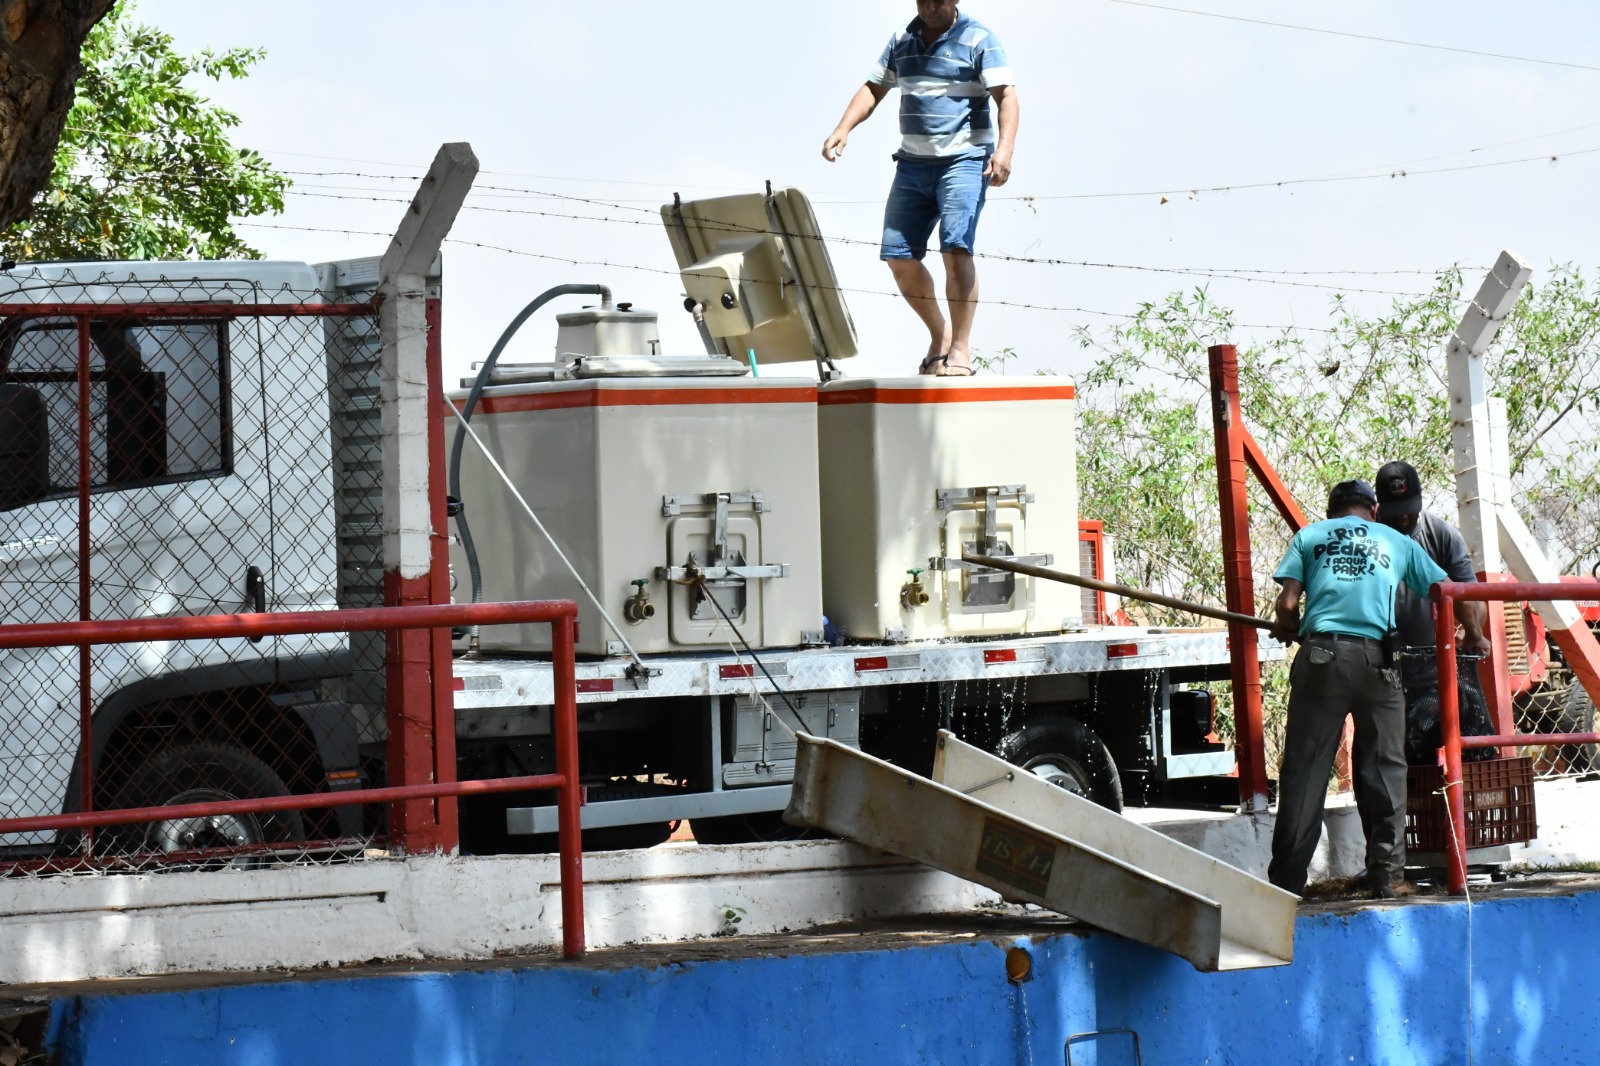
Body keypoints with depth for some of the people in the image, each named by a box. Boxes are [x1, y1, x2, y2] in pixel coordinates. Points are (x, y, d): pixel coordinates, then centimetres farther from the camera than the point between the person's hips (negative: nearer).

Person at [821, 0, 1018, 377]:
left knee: (956, 247, -20)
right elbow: (874, 89, 19)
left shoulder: (978, 39, -3)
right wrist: (844, 128, 2)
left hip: (964, 159, -6)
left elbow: (1006, 95, -9)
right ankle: (939, 334, 19)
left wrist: (1004, 148, -24)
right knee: (898, 256, 1)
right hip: (913, 160, 6)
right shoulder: (903, 41, 14)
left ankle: (960, 349, -15)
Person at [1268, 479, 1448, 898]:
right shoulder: (1396, 542, 20)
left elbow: (1287, 604, 5)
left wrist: (1286, 630, 26)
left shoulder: (1310, 536, 16)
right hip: (1375, 658, 0)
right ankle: (1384, 871, 4)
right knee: (1384, 768, 8)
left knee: (1304, 769, 2)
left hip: (1321, 654, 0)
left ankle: (1286, 879, 0)